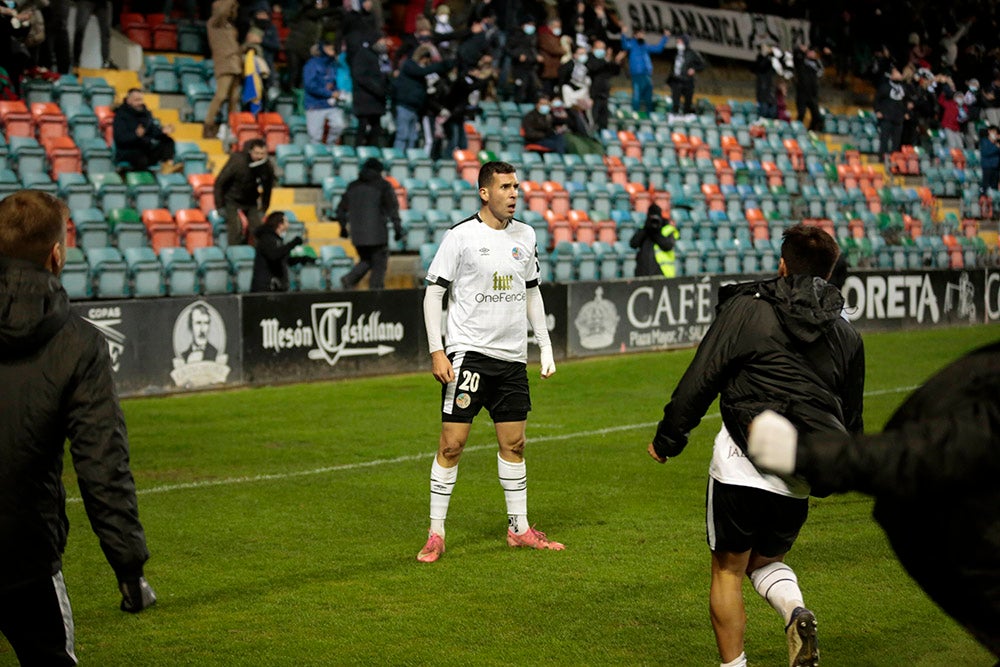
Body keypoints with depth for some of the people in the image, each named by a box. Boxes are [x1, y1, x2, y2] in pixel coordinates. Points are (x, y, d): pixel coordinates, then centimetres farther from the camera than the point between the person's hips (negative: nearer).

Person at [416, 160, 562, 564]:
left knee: (513, 443, 10)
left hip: (512, 356, 5)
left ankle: (519, 528, 22)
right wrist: (436, 351, -13)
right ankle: (435, 534, 2)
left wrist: (545, 346, 15)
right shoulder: (460, 236, -7)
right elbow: (434, 292, -5)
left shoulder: (525, 236, 9)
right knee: (452, 443, -6)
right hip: (467, 352, -5)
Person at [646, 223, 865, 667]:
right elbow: (852, 419, 21)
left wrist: (667, 439, 5)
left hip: (744, 463, -4)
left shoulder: (748, 308, -1)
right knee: (766, 561, 23)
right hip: (800, 476, 5)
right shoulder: (847, 335, 14)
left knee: (727, 571, 10)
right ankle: (795, 612, -6)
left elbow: (700, 380, -4)